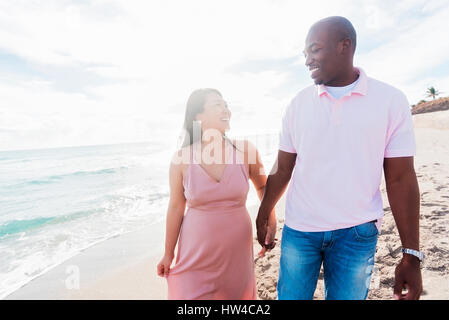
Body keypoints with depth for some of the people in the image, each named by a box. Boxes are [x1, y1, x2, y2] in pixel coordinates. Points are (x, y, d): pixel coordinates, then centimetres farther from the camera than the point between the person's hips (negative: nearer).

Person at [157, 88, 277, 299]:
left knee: (237, 293, 17)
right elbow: (176, 207, -2)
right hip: (196, 252, -1)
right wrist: (168, 253, 5)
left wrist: (271, 223, 0)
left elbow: (263, 186, 8)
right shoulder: (181, 159, -11)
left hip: (237, 251, 2)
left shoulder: (245, 151, -9)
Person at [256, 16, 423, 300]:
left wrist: (412, 255, -4)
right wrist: (263, 215, 8)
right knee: (290, 296, 11)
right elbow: (282, 169, 5)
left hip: (357, 233, -1)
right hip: (298, 228, 2)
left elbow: (401, 179, -4)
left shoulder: (391, 100, -5)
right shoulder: (298, 104, 0)